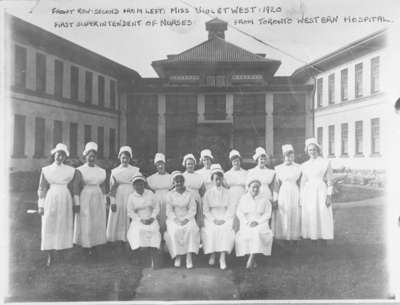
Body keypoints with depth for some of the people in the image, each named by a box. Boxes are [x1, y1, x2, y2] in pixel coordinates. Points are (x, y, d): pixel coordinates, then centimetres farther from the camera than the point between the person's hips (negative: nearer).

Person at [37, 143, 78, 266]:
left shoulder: (70, 170, 5)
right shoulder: (46, 170, 4)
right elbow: (42, 189, 3)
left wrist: (76, 203, 6)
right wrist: (41, 206, -2)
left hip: (65, 201, 1)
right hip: (50, 201, 0)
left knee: (64, 226, 2)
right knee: (49, 227, -2)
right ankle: (50, 255, 5)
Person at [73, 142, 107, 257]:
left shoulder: (101, 171, 8)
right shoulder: (80, 170, -4)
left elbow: (103, 187, 11)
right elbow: (76, 188, -6)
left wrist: (105, 202, 8)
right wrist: (76, 204, -11)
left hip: (98, 200, 4)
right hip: (85, 200, -4)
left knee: (98, 223, 6)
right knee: (86, 223, 0)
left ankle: (94, 246, 16)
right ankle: (87, 247, 10)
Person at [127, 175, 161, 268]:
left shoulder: (150, 193, 9)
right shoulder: (131, 197, 5)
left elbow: (156, 207, 8)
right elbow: (130, 212, 0)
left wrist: (152, 217, -8)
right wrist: (141, 220, -12)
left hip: (151, 220, 0)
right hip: (138, 221, 0)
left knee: (154, 230, -28)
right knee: (139, 231, -32)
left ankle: (153, 259, -30)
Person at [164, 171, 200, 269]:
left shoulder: (190, 194, 10)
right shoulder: (170, 195, 10)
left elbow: (192, 209, 3)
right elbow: (169, 211, 4)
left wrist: (186, 219, -14)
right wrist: (176, 219, -13)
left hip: (187, 218, 0)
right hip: (174, 219, 0)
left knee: (191, 229, -31)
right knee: (174, 231, -31)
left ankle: (189, 256, -32)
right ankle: (177, 256, -22)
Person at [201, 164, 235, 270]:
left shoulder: (227, 192, 10)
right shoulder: (208, 193, 10)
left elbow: (231, 208, 5)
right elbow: (205, 210, 4)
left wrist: (224, 219, -9)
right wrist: (213, 219, -10)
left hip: (225, 218, 0)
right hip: (211, 218, 0)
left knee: (226, 229, -30)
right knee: (211, 230, -30)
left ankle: (223, 257, -31)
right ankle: (212, 254, -18)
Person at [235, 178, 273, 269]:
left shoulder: (264, 198, 1)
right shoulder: (244, 198, 6)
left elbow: (267, 214, -1)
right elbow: (239, 212, 3)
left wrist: (257, 222, -14)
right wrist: (247, 222, -13)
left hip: (260, 223, -1)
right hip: (246, 223, 2)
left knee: (257, 233, -34)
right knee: (242, 236, -28)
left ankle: (252, 257, -31)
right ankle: (251, 258, -17)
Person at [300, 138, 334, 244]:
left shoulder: (325, 162, 1)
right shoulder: (304, 165, 11)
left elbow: (329, 181, 0)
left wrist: (329, 196, -7)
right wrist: (301, 198, 10)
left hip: (321, 192, -3)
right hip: (308, 194, 3)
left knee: (323, 217, -4)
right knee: (309, 218, 1)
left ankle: (323, 240, 3)